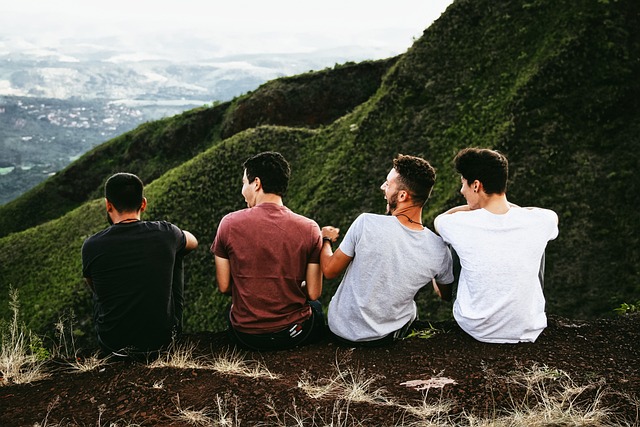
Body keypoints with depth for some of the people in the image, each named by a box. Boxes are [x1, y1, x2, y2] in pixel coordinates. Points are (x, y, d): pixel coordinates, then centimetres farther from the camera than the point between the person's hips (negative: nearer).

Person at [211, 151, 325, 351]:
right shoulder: (309, 228, -12)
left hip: (245, 335, 1)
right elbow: (313, 293, -7)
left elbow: (223, 286, -4)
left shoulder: (229, 223, -11)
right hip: (294, 334, 0)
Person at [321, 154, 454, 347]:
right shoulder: (439, 251, -19)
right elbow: (446, 295, 2)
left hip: (341, 329, -1)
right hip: (386, 337, 1)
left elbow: (329, 270, -12)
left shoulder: (366, 224, -27)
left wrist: (325, 240, 9)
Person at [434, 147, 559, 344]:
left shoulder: (461, 225, -20)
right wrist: (508, 206, 15)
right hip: (528, 332, 1)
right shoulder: (538, 222, -16)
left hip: (475, 329, -1)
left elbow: (439, 219, 8)